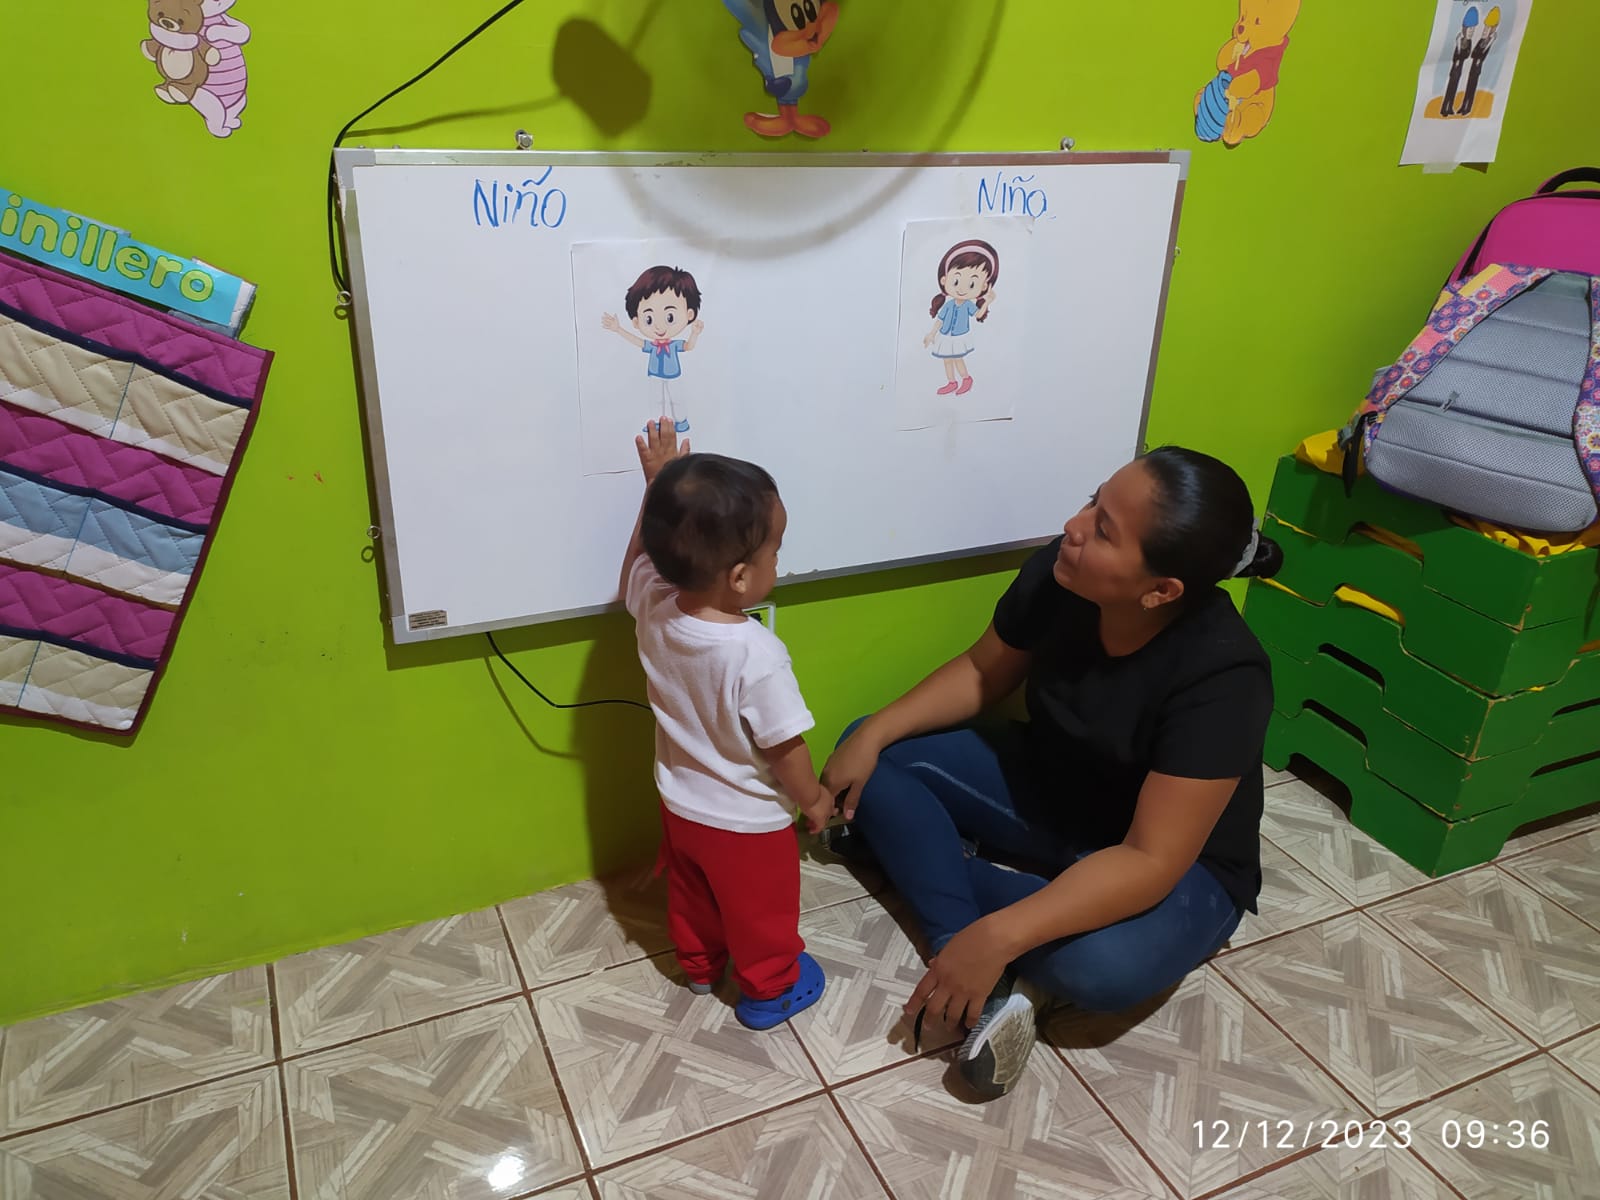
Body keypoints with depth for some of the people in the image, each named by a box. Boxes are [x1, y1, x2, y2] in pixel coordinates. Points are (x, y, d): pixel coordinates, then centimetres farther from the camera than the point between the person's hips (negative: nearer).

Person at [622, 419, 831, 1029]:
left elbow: (637, 562, 5)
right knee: (762, 912, 22)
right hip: (748, 822, -6)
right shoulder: (757, 655, -38)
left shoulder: (653, 604, -21)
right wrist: (815, 799, -6)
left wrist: (658, 486, 7)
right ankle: (769, 991, 45)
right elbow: (784, 748, -24)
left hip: (681, 805, 6)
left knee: (692, 893, 31)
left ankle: (698, 965, 55)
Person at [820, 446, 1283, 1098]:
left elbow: (1151, 860, -34)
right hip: (1043, 786, 6)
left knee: (1101, 966, -37)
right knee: (874, 761, -8)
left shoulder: (1222, 675, -34)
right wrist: (874, 733, -14)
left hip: (1177, 862, -5)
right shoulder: (1058, 573, -19)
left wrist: (997, 937, -40)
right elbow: (982, 672, -2)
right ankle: (988, 981, -16)